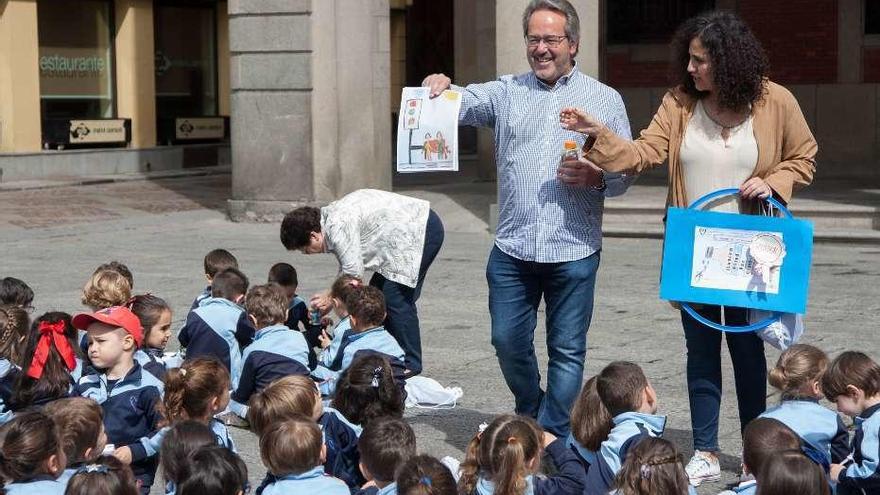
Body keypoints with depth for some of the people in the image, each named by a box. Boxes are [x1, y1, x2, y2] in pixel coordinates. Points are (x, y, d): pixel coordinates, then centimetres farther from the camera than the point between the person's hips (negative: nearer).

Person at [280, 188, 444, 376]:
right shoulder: (331, 218, 9)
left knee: (395, 298, -13)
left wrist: (330, 299, -8)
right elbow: (348, 267, 16)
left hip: (423, 229, -11)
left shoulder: (338, 226, -23)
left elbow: (354, 272, -22)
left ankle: (410, 364, -5)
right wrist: (330, 298, 11)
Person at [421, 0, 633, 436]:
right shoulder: (506, 93, 9)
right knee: (508, 342, 7)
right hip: (512, 249, 2)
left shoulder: (605, 100, 5)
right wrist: (440, 88, -29)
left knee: (567, 350, 4)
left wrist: (596, 178, -15)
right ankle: (530, 414, 34)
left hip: (573, 251, -2)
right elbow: (464, 102, -6)